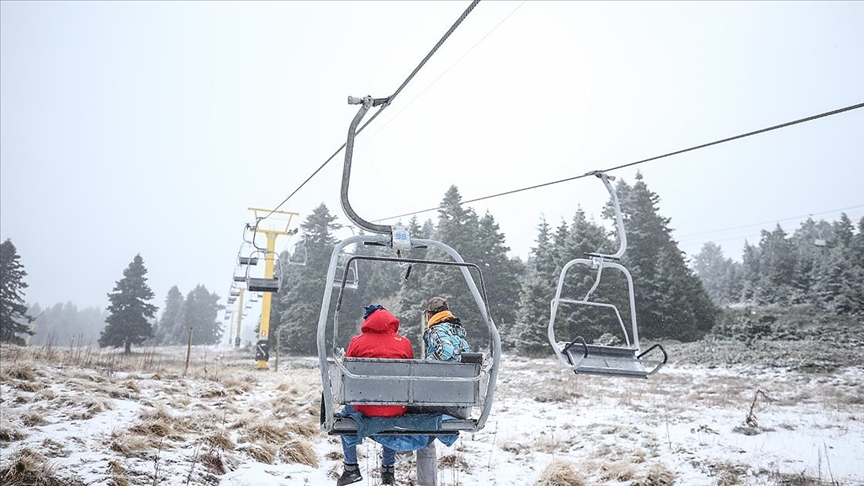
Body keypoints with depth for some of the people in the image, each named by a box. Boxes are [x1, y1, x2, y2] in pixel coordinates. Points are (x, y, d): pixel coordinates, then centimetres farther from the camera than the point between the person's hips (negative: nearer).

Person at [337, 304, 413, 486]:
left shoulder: (357, 342, -1)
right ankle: (388, 469, 40)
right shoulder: (404, 343, 4)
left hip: (366, 408, -2)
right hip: (398, 410, 3)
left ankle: (351, 468, 27)